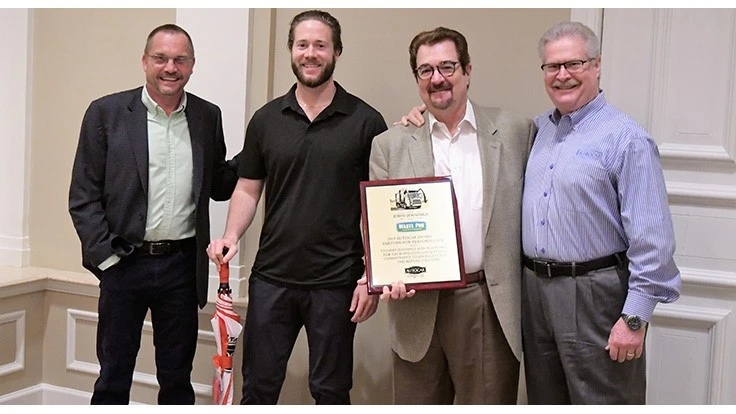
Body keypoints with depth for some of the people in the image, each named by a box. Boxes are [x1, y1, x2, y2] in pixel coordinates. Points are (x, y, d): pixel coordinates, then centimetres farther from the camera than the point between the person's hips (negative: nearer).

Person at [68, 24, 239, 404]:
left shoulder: (208, 117, 5)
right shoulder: (106, 112, -3)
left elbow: (218, 187, 12)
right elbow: (83, 196, -3)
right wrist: (104, 256, -11)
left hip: (182, 266, 2)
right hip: (124, 262, -2)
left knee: (177, 377, 14)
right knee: (113, 376, 11)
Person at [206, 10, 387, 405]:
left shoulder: (365, 121, -3)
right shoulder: (266, 119, 6)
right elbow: (247, 189, 11)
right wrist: (231, 235, -8)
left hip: (336, 283, -2)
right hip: (271, 277, 2)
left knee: (331, 390, 10)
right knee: (258, 386, 11)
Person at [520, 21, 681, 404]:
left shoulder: (626, 138, -11)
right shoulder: (537, 130, 10)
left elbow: (651, 239, -15)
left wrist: (635, 318, -18)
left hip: (595, 296, -6)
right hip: (533, 290, 7)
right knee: (544, 400, 18)